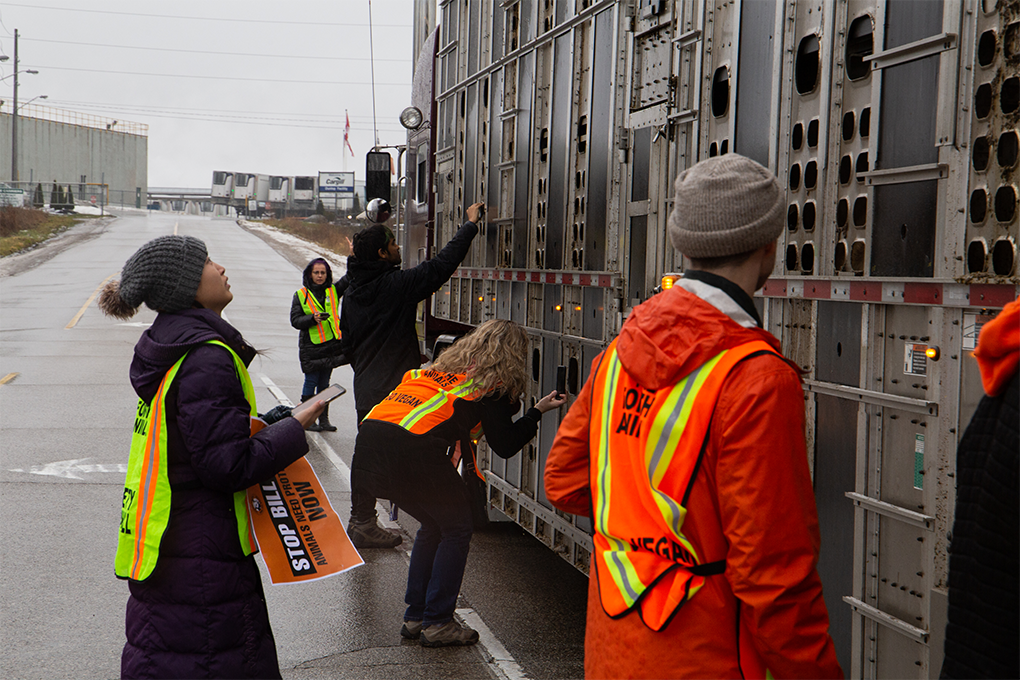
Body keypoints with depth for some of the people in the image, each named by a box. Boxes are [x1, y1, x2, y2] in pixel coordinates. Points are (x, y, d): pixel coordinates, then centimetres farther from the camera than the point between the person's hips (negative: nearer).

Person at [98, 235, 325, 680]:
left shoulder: (171, 347, 11)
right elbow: (230, 465, -23)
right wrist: (294, 429, -11)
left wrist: (263, 423, 8)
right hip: (200, 556, -10)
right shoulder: (207, 358, -20)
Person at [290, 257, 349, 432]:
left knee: (324, 384, 9)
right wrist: (313, 319, -20)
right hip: (311, 345, -3)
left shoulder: (333, 291, 8)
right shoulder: (301, 295, 1)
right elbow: (295, 320, -3)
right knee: (311, 382, -1)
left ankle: (324, 419, 14)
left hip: (332, 344, 3)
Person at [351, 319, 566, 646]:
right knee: (456, 530, 12)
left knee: (433, 526, 24)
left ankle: (415, 617, 25)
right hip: (413, 448, -7)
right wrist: (537, 412, 21)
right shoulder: (493, 383, 7)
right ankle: (437, 623, 10)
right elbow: (505, 445, 9)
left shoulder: (445, 366, 28)